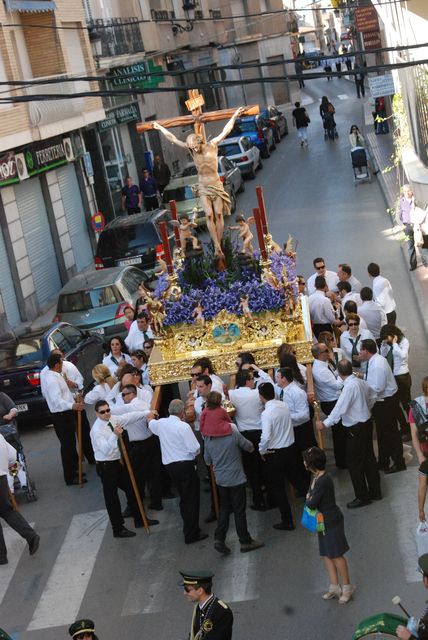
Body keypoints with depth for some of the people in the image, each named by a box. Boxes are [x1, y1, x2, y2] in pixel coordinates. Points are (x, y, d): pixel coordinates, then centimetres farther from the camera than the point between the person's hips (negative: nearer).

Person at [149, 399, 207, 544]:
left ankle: (189, 528, 30)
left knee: (184, 497, 20)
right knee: (192, 499, 2)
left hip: (169, 465, 7)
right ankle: (191, 534, 4)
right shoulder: (183, 426, -18)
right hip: (186, 465, -7)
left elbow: (151, 424, 27)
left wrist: (150, 417, 49)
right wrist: (193, 453, 4)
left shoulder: (160, 423, 2)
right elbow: (195, 448, -19)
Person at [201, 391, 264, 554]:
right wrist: (251, 447, 18)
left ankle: (219, 539, 8)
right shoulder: (233, 433, -17)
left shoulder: (207, 438, -5)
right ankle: (245, 541, 17)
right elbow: (250, 447, -4)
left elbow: (207, 460, 6)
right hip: (236, 478, -4)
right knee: (239, 509, 6)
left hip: (220, 478, 4)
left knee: (224, 507, 17)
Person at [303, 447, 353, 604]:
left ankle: (347, 587, 16)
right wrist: (310, 498, -9)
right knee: (326, 555, 14)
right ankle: (334, 586, 24)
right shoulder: (316, 477, 2)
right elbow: (310, 495, 12)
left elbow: (312, 503, -25)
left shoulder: (323, 480, -28)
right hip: (323, 521, 9)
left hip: (332, 521, -9)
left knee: (336, 555, 2)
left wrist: (308, 499, -5)